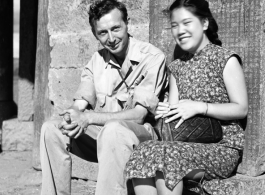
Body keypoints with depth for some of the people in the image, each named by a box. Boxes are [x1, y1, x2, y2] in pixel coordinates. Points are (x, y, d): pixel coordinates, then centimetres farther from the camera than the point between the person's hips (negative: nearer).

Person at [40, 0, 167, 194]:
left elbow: (139, 115, -16)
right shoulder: (97, 59, 9)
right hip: (100, 135, 6)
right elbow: (79, 106, 3)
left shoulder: (152, 57, -10)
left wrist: (89, 118, -24)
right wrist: (72, 117, -22)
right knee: (51, 129, -14)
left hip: (140, 135, -5)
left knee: (112, 129, -37)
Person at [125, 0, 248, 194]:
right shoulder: (177, 67, 16)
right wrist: (165, 112, -9)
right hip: (189, 145, 5)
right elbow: (175, 111, 15)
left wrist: (199, 107, -18)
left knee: (167, 156, -31)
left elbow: (242, 109, -6)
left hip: (223, 147, -5)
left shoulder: (226, 60, -2)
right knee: (143, 153, -24)